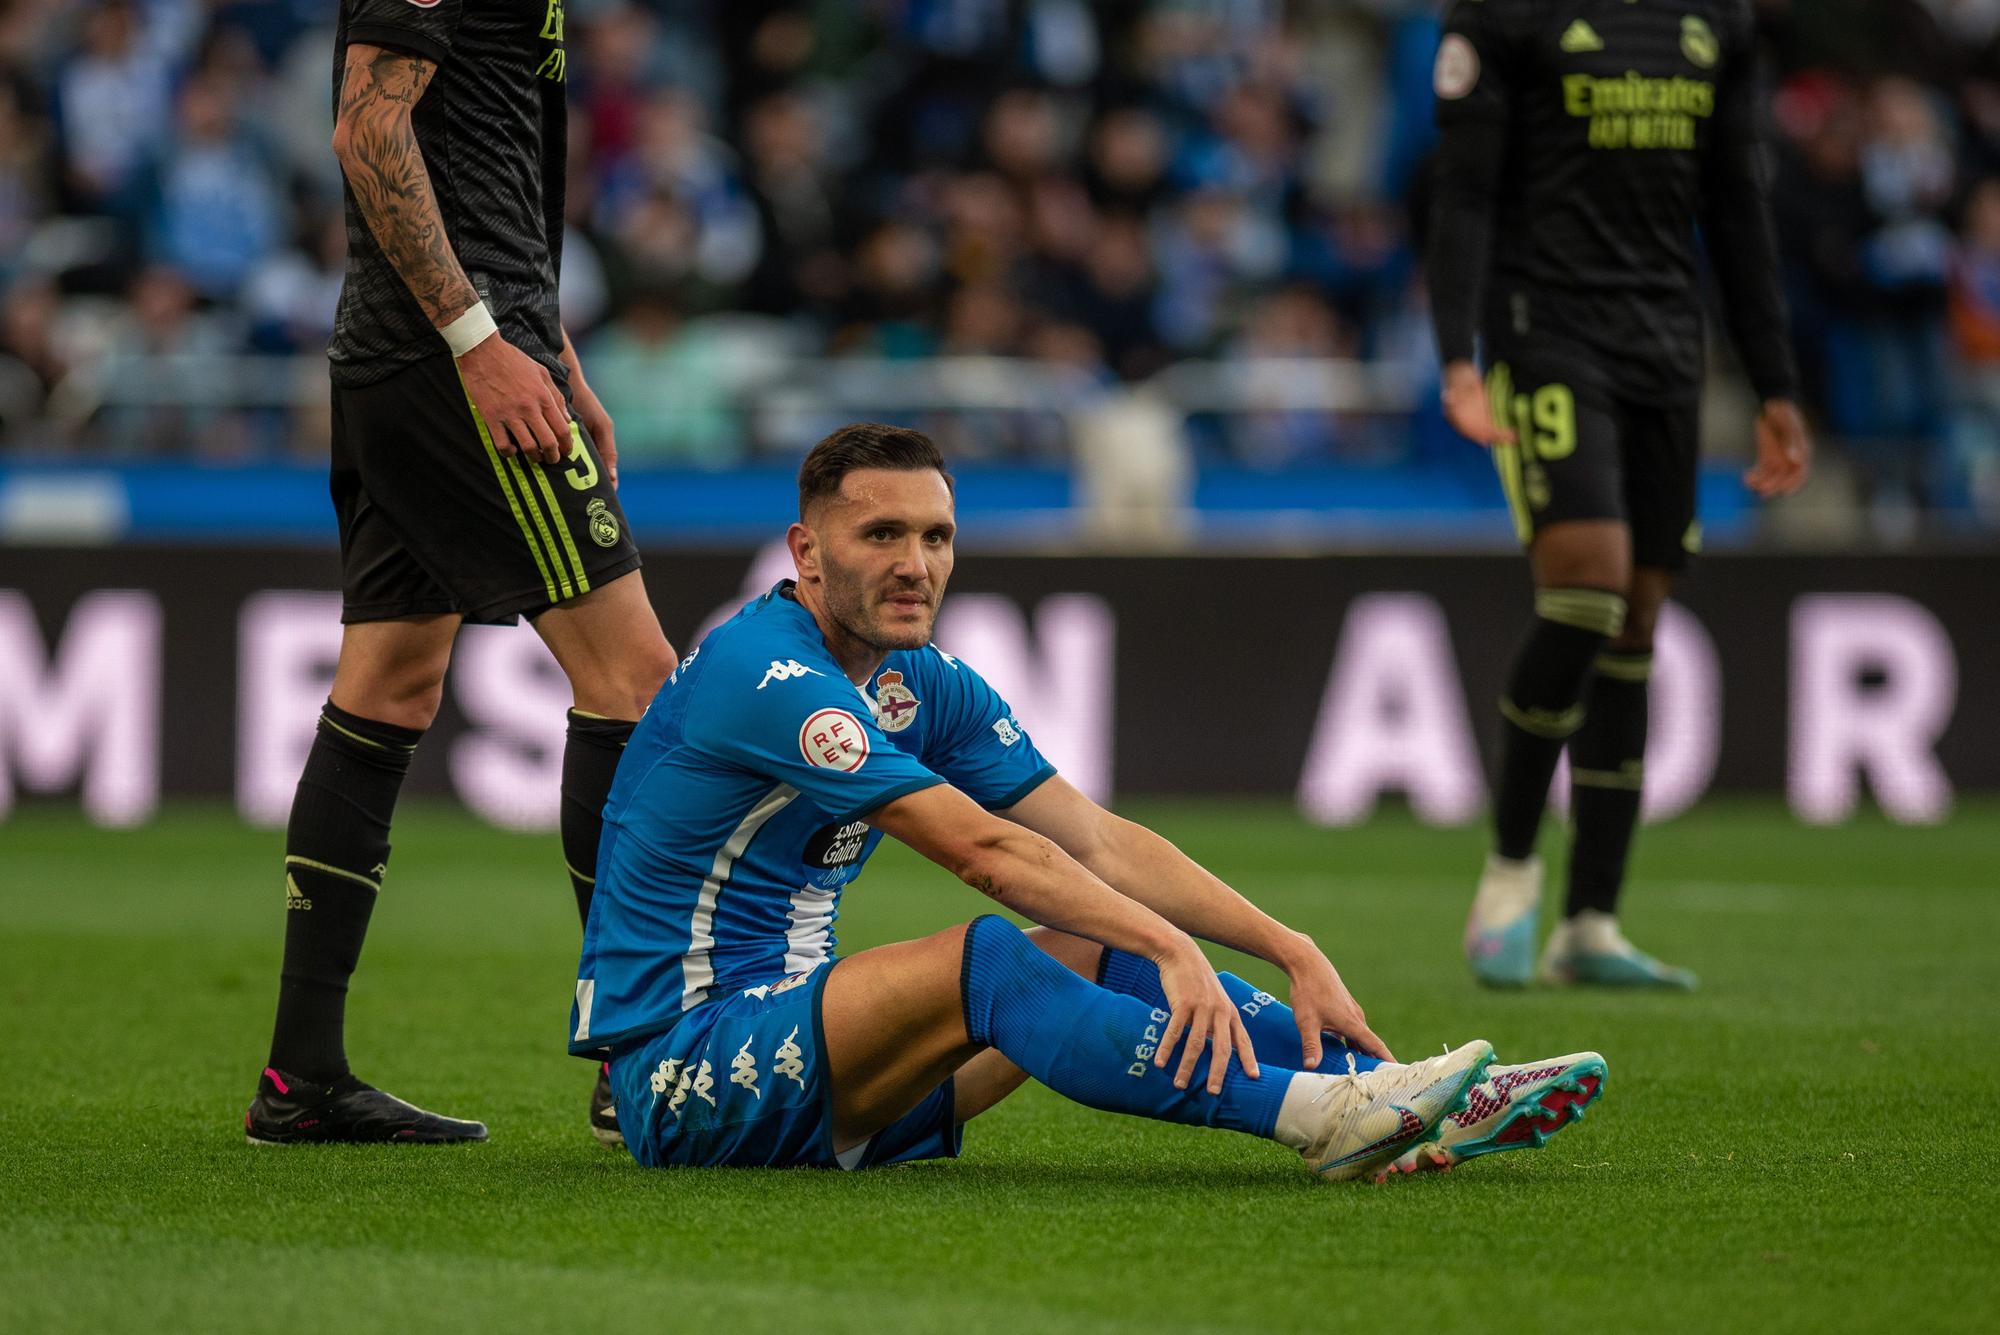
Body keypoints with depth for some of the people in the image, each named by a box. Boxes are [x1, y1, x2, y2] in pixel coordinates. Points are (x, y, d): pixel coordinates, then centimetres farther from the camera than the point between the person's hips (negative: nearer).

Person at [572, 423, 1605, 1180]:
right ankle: (1318, 1115, -38)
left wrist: (1291, 954, -5)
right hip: (680, 1059, -9)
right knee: (979, 960, -30)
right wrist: (1169, 946, -30)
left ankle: (1412, 1111, -13)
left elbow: (1100, 846, 5)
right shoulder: (767, 676, -19)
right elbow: (980, 848, -25)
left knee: (1104, 950, -2)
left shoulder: (929, 687, 10)